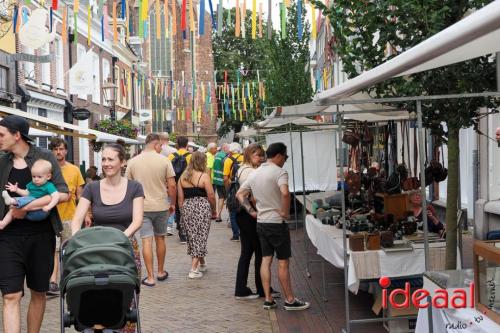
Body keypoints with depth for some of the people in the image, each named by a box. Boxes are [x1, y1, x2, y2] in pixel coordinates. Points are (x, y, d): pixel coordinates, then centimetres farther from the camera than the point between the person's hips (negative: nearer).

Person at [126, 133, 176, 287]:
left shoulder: (133, 162, -1)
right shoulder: (164, 161, -7)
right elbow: (172, 186, -7)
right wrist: (173, 203, 7)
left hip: (141, 207, 0)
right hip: (161, 206, 0)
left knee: (146, 241, 0)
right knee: (160, 238, 16)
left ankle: (150, 277, -1)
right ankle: (161, 272, 27)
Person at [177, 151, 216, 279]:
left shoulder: (183, 177, 7)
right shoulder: (204, 176, -7)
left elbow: (180, 197, 8)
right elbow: (211, 196, -7)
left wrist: (183, 210, 16)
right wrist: (213, 209, 8)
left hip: (187, 208, 5)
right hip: (202, 207, -5)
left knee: (192, 237, 16)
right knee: (200, 236, 1)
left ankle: (202, 263, 30)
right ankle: (194, 269, -4)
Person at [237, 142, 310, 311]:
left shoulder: (255, 173, 10)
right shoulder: (279, 172, -14)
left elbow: (240, 194, 15)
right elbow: (285, 193, -31)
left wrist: (251, 211, 12)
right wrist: (285, 212, -18)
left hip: (261, 222, 7)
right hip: (277, 222, -7)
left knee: (266, 260, 10)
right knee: (283, 262, 1)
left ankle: (268, 299, 12)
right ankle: (290, 300, 8)